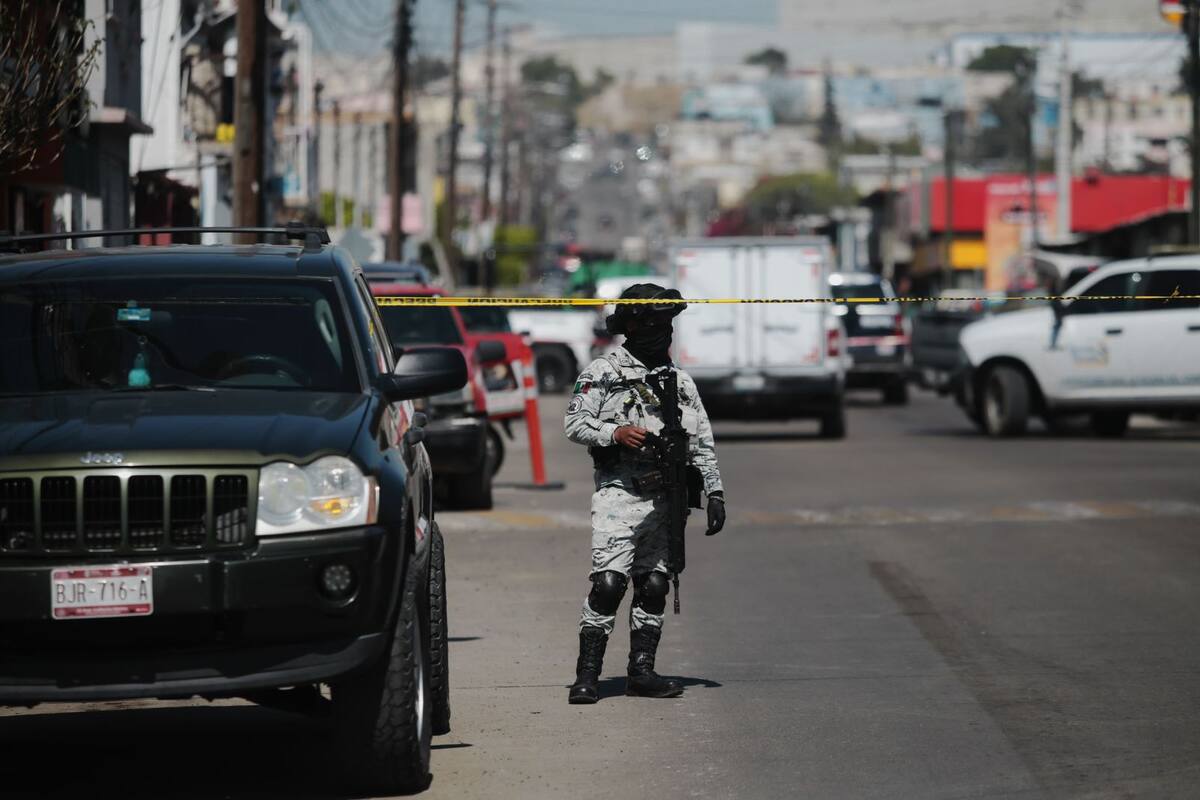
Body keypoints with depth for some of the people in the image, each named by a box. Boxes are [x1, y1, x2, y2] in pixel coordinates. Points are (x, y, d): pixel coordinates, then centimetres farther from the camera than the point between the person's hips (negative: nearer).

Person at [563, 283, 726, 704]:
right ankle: (587, 676, -13)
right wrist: (616, 433, -18)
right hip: (618, 494, -5)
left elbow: (702, 442, 17)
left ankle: (641, 671, 13)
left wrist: (715, 492, 9)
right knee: (608, 582, -14)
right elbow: (574, 424, -2)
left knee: (654, 586, 5)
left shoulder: (679, 381, 16)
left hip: (663, 498, 5)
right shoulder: (603, 372, 2)